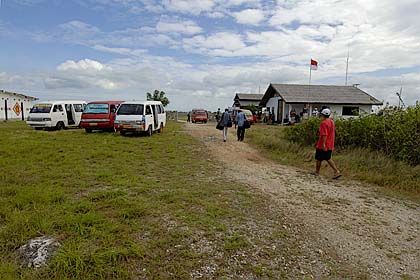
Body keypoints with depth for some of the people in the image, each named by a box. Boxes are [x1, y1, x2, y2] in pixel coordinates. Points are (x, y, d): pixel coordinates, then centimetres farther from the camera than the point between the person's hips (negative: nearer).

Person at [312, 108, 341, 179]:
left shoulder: (323, 123, -19)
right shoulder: (332, 122, 9)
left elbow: (324, 135, -26)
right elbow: (333, 133, 17)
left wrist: (323, 144, -26)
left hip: (323, 145, -8)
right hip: (330, 145, 8)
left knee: (319, 159, 8)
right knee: (328, 159, 15)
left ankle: (317, 172, 22)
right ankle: (336, 171, 5)